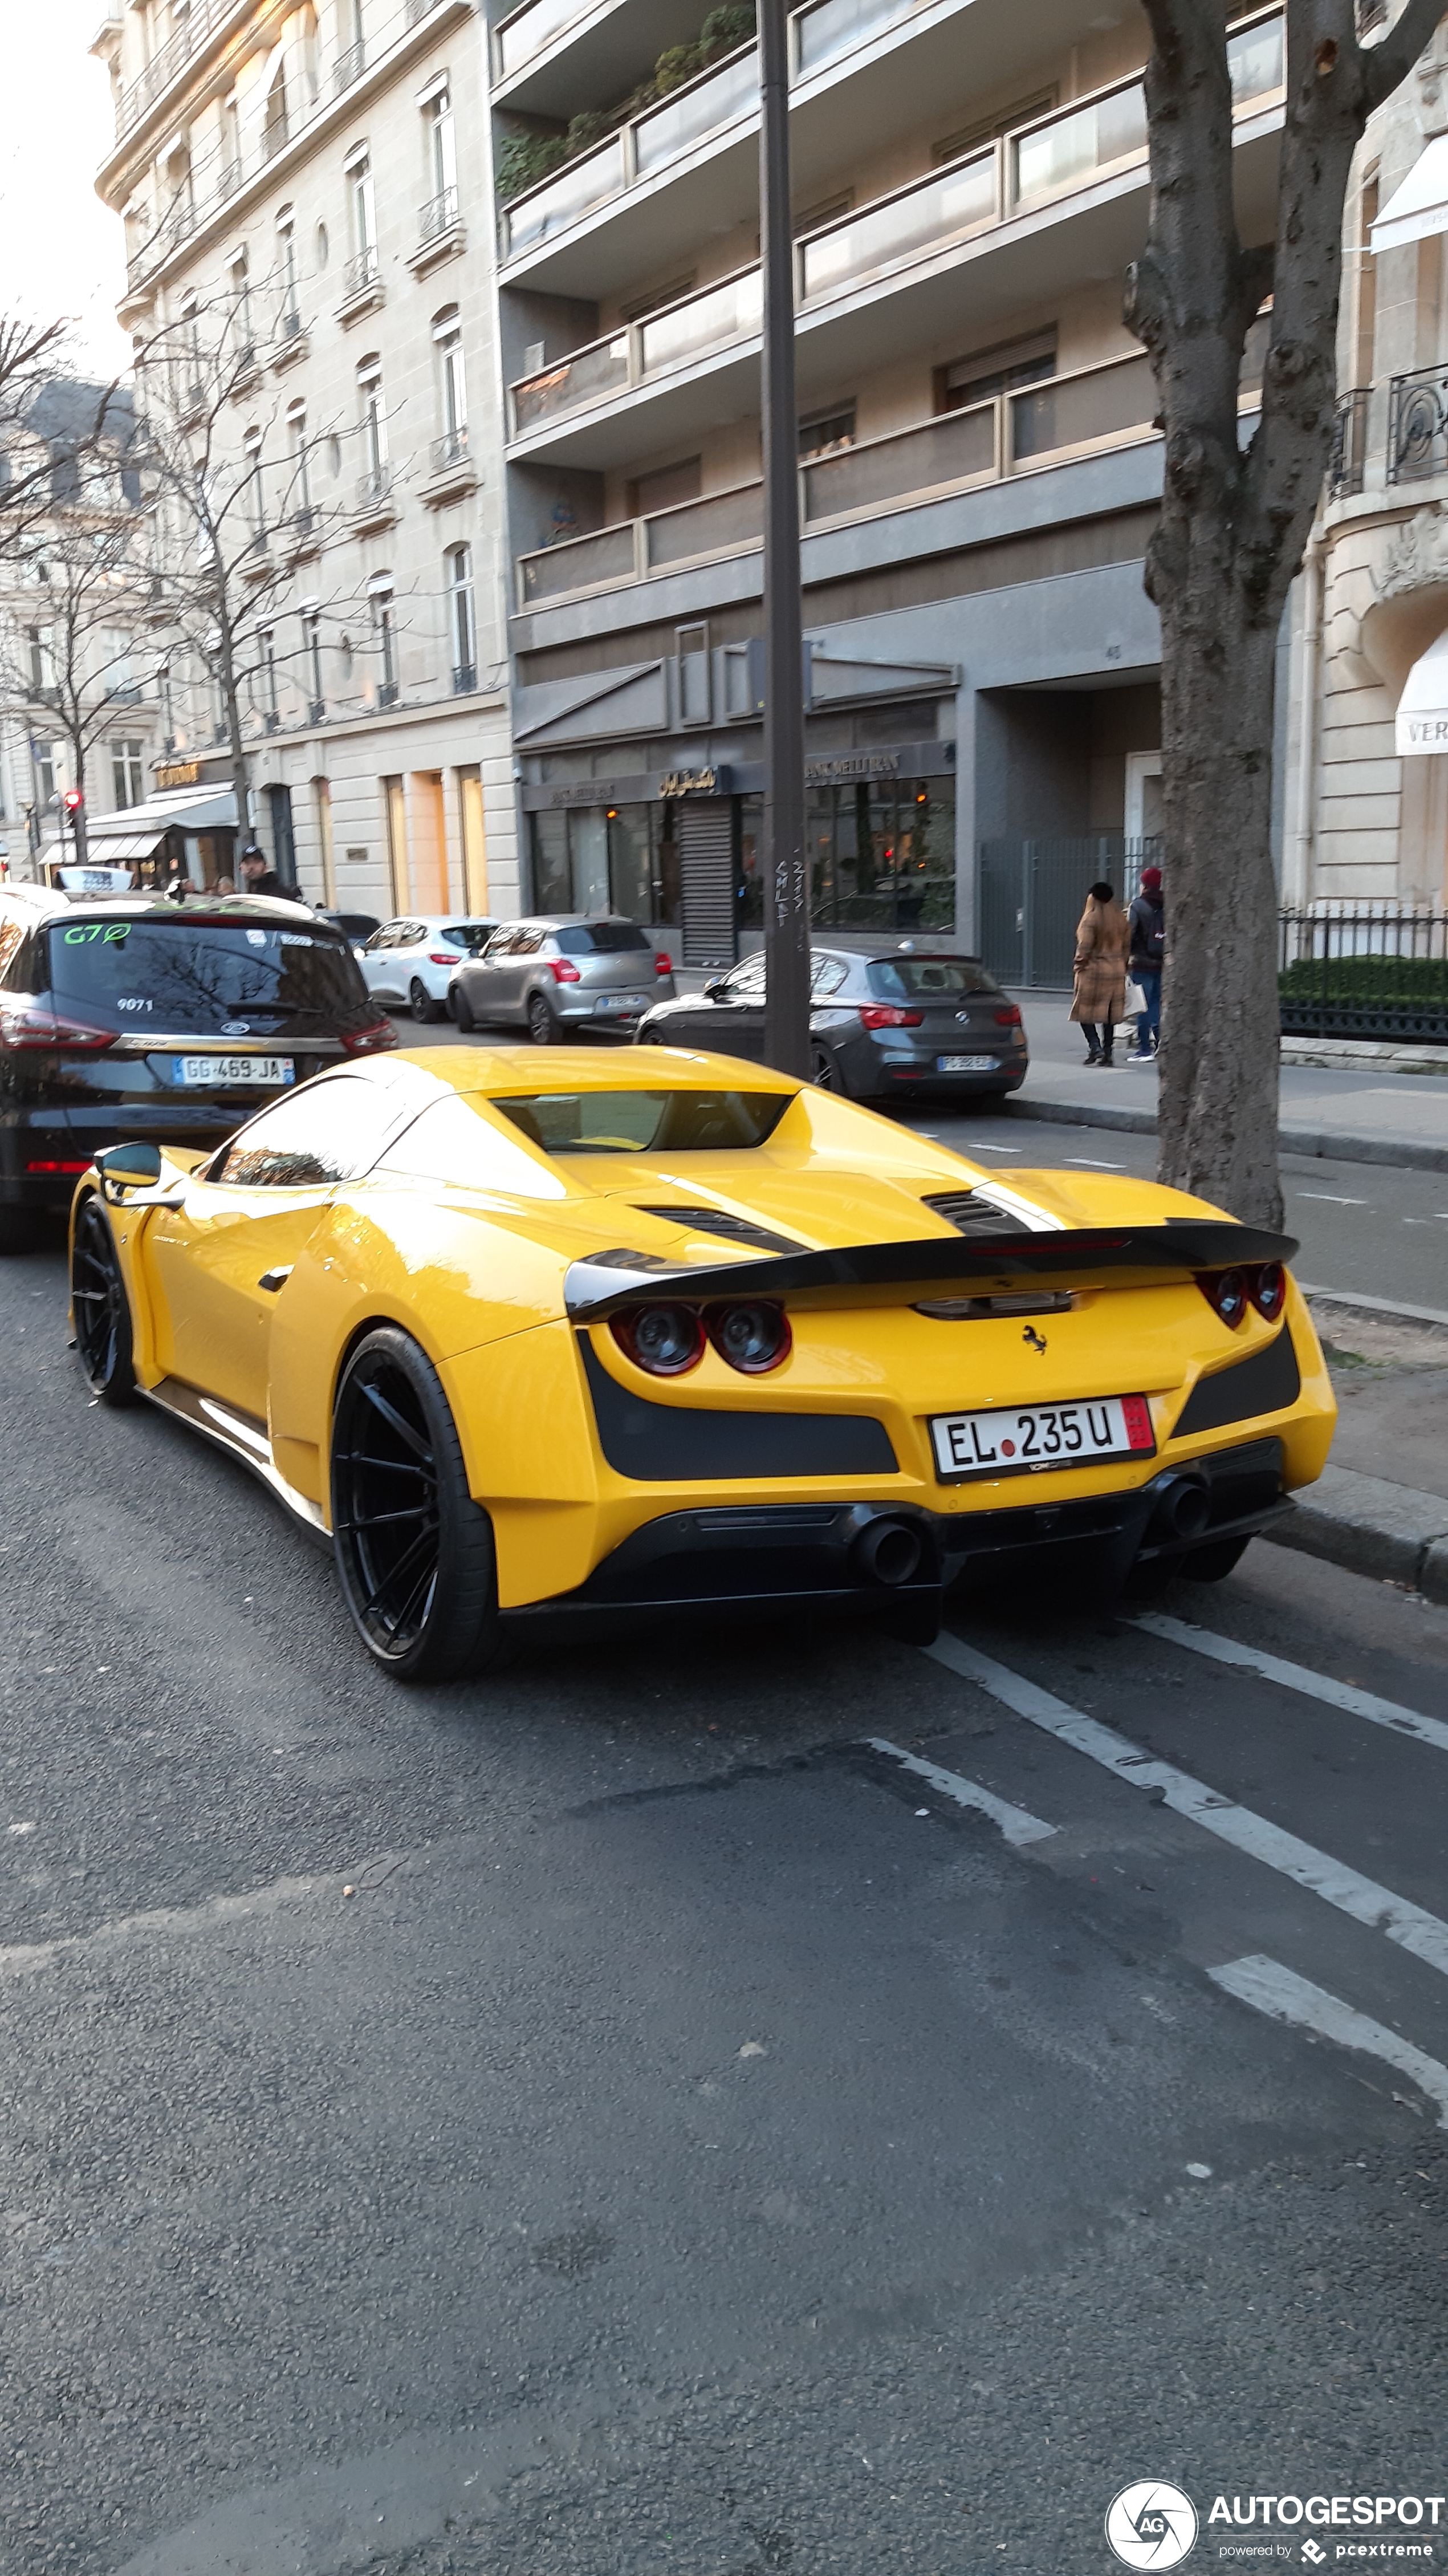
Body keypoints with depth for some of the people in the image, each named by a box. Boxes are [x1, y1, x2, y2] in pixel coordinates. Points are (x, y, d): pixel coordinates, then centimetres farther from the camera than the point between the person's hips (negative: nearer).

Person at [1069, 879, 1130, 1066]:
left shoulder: (1091, 918, -13)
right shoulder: (1121, 919, 6)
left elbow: (1084, 947, -17)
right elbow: (1126, 944, 9)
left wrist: (1080, 965, -5)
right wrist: (1122, 965, 16)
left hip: (1094, 970, -6)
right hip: (1117, 972, 6)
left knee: (1086, 1010, 3)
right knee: (1110, 1014, 11)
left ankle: (1095, 1046, -11)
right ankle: (1107, 1052, 13)